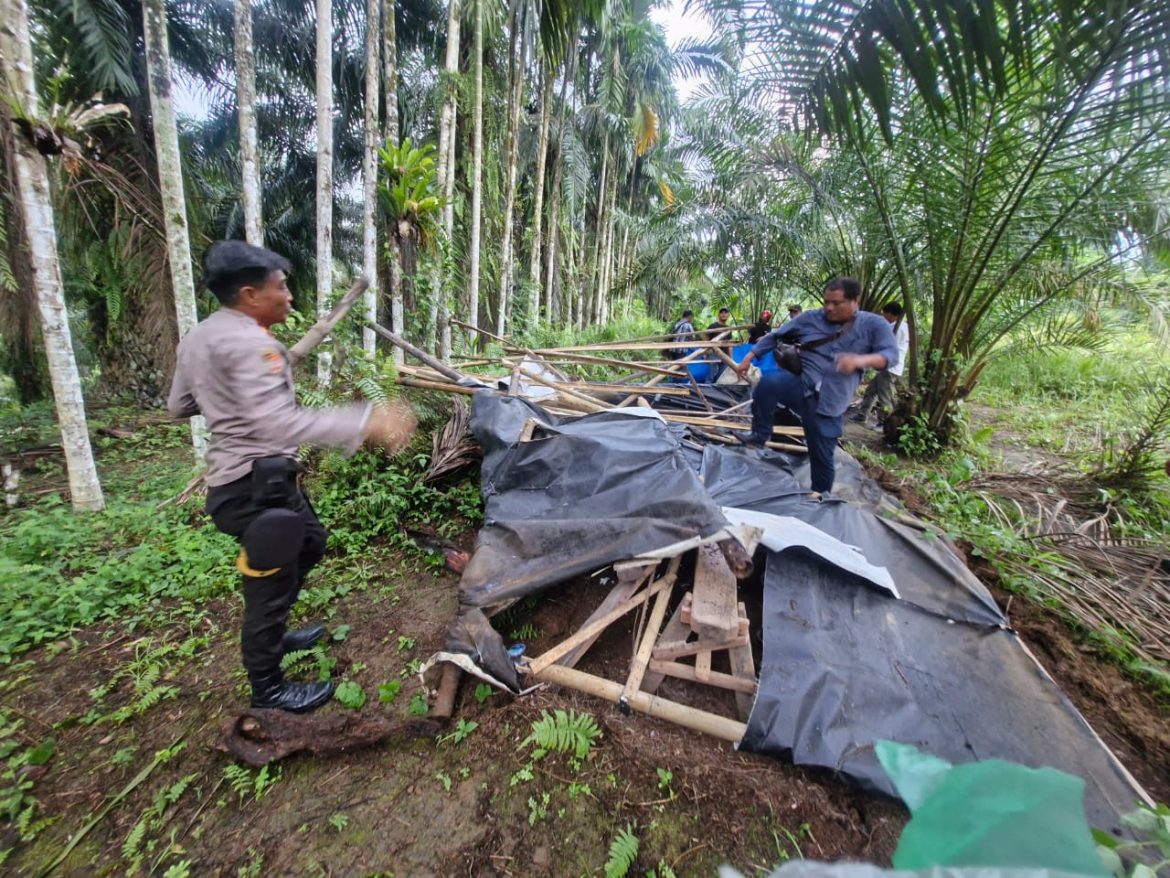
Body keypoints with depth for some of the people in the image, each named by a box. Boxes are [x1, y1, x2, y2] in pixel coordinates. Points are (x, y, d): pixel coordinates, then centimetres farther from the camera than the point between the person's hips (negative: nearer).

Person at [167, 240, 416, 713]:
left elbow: (178, 406, 19)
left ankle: (272, 635, 44)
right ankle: (267, 688, 25)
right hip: (257, 483, -10)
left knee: (310, 541, 26)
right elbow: (280, 423, -35)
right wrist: (366, 423, -40)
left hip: (247, 474, 11)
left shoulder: (197, 338, 10)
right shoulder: (248, 343, -22)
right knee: (271, 582, 4)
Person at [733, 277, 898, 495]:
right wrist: (749, 357, 2)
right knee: (768, 382, -33)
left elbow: (891, 354, -6)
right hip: (800, 385, 1)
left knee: (822, 457, 4)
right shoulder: (810, 318, 7)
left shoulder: (874, 325, 4)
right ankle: (760, 435, -15)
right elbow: (774, 336, 11)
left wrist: (860, 360, -27)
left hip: (829, 403, 0)